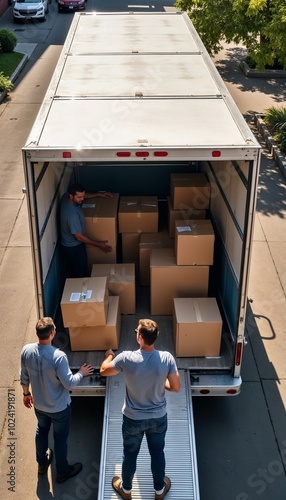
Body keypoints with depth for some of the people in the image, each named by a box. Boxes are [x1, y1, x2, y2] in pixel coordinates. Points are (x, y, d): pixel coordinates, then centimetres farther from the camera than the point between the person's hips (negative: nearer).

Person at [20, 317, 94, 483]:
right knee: (60, 437, 18)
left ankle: (42, 463, 51)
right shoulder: (58, 356, -33)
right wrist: (81, 373, -5)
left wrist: (26, 394, 16)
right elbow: (69, 383, -24)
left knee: (42, 430, 30)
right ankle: (62, 472, 38)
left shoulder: (26, 350, -18)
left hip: (39, 404, 5)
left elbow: (24, 377, -2)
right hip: (59, 407, -5)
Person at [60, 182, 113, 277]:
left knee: (74, 273, 26)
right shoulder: (72, 214, -36)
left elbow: (82, 196, 15)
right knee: (81, 275, 10)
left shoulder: (66, 197, -11)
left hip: (69, 244, 9)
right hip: (74, 247, -9)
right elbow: (79, 237, -27)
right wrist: (99, 244, -17)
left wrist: (99, 194, 13)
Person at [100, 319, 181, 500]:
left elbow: (104, 371, -6)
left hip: (133, 419, -1)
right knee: (157, 453, 25)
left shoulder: (126, 358, -25)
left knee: (130, 454, 23)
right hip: (158, 418, 1)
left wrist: (110, 356, 15)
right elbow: (176, 387, -11)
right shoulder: (167, 358, -22)